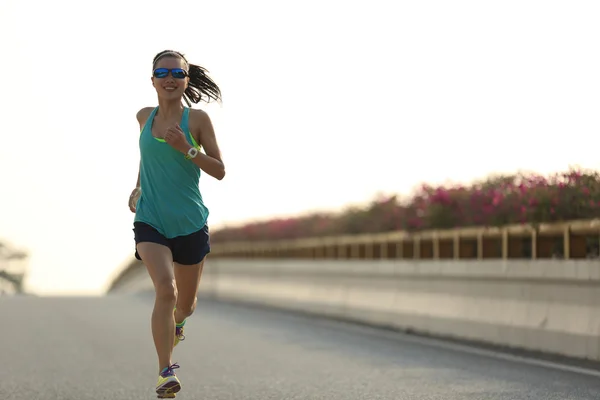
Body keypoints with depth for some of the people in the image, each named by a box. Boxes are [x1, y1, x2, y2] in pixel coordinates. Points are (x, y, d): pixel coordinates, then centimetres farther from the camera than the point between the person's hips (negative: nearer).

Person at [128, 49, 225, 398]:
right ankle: (166, 372, -19)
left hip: (190, 224, 0)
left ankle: (177, 321, 53)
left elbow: (220, 171, -7)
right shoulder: (145, 117, 4)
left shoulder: (197, 119, -6)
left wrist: (187, 148, -20)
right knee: (165, 290, -23)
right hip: (150, 222, 0)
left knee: (185, 304, 14)